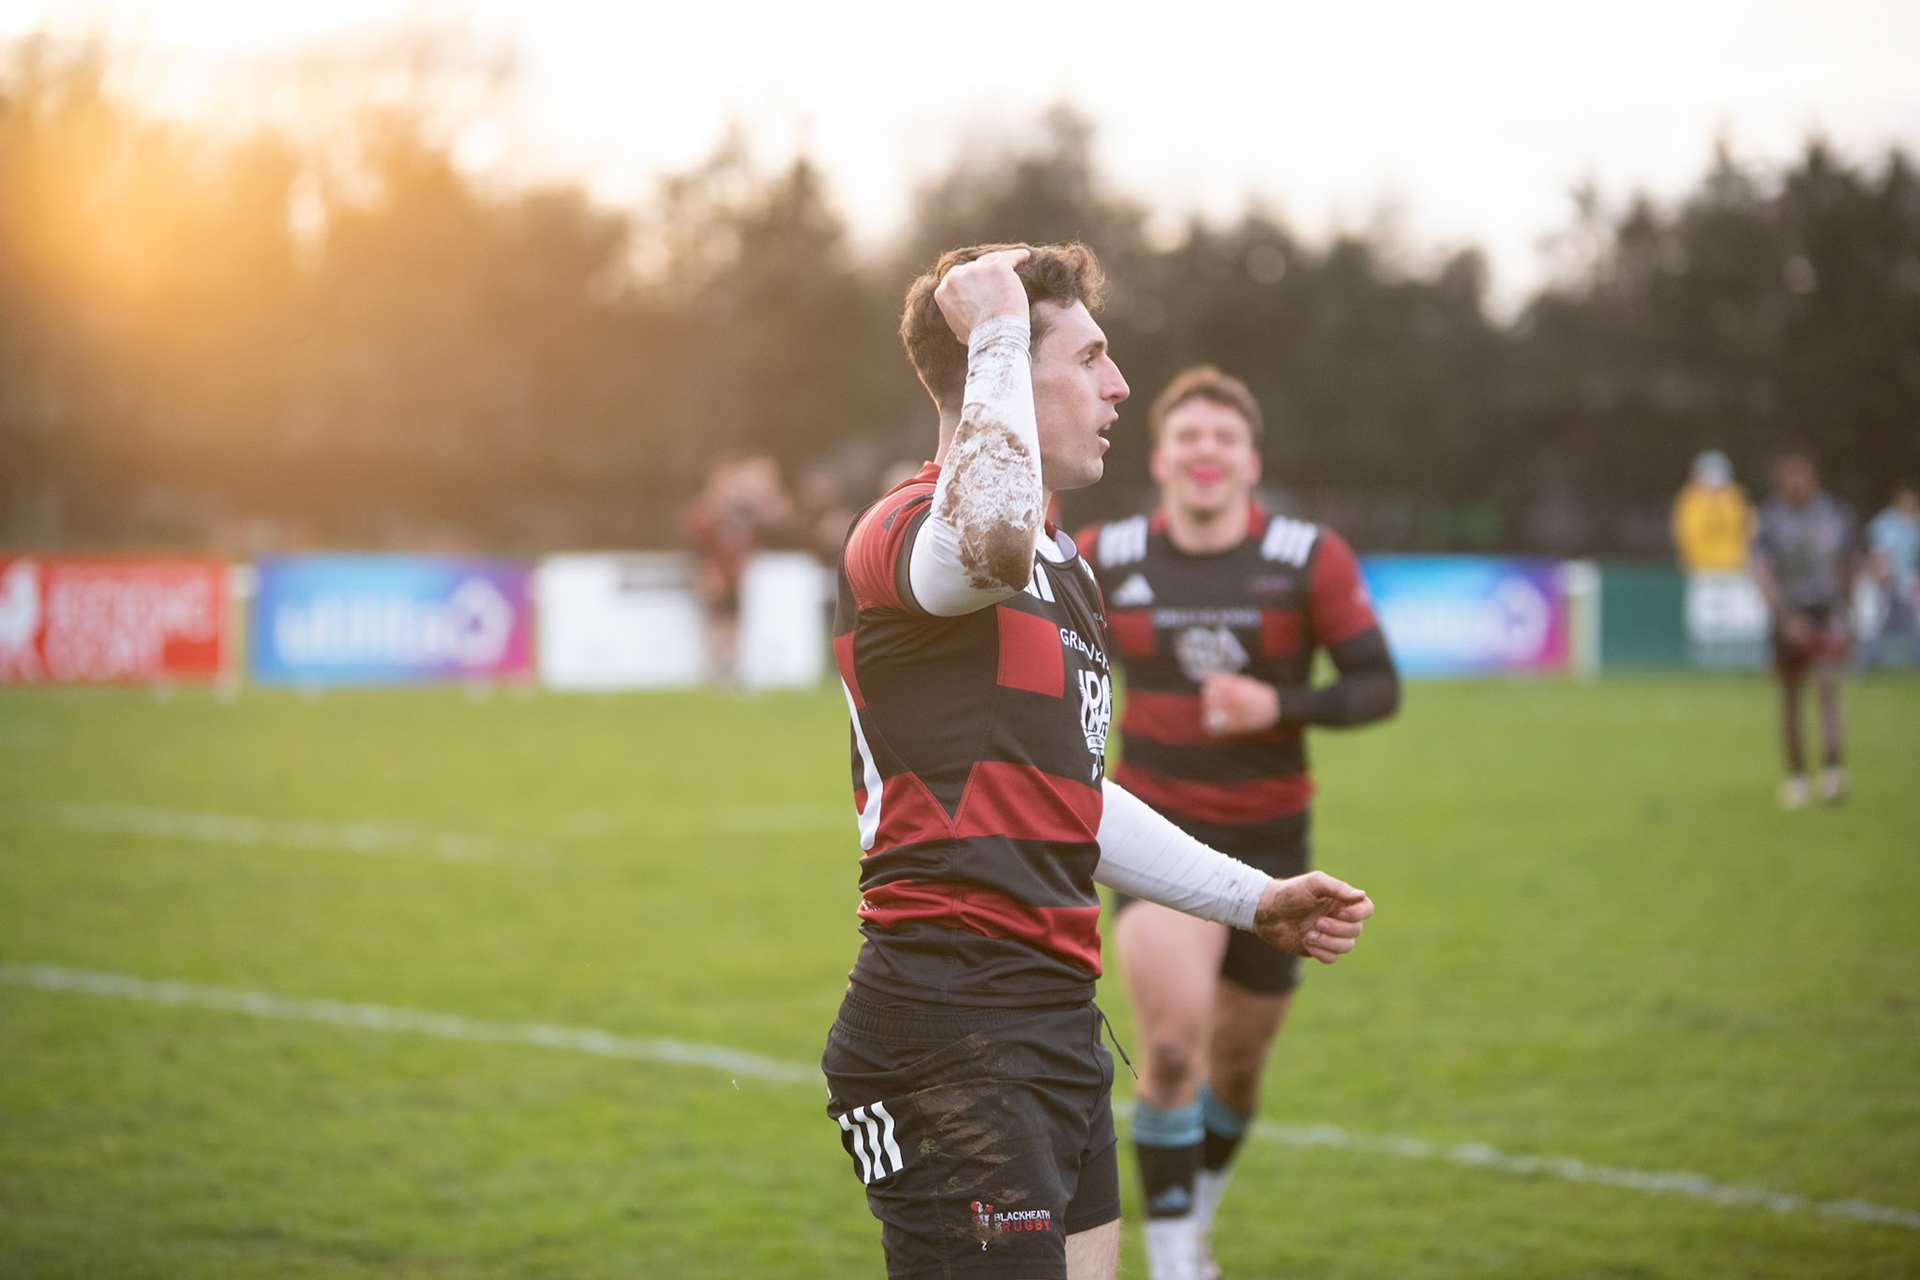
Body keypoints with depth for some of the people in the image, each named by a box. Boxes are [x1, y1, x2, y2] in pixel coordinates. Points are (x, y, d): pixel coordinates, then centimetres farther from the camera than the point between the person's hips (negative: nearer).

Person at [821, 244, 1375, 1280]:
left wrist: (1254, 900, 31)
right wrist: (997, 328, -26)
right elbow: (993, 544, -39)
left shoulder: (1062, 565, 21)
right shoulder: (905, 529, -12)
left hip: (1055, 1023, 10)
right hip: (949, 1031, -10)